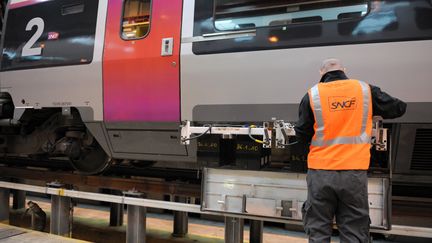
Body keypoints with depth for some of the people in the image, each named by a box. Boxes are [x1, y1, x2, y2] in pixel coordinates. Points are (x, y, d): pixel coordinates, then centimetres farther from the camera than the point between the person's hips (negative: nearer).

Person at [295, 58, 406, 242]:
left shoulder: (313, 94, 0)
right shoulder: (365, 90, 4)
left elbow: (302, 136, 2)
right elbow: (398, 108, 16)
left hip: (320, 172, 0)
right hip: (354, 172, 1)